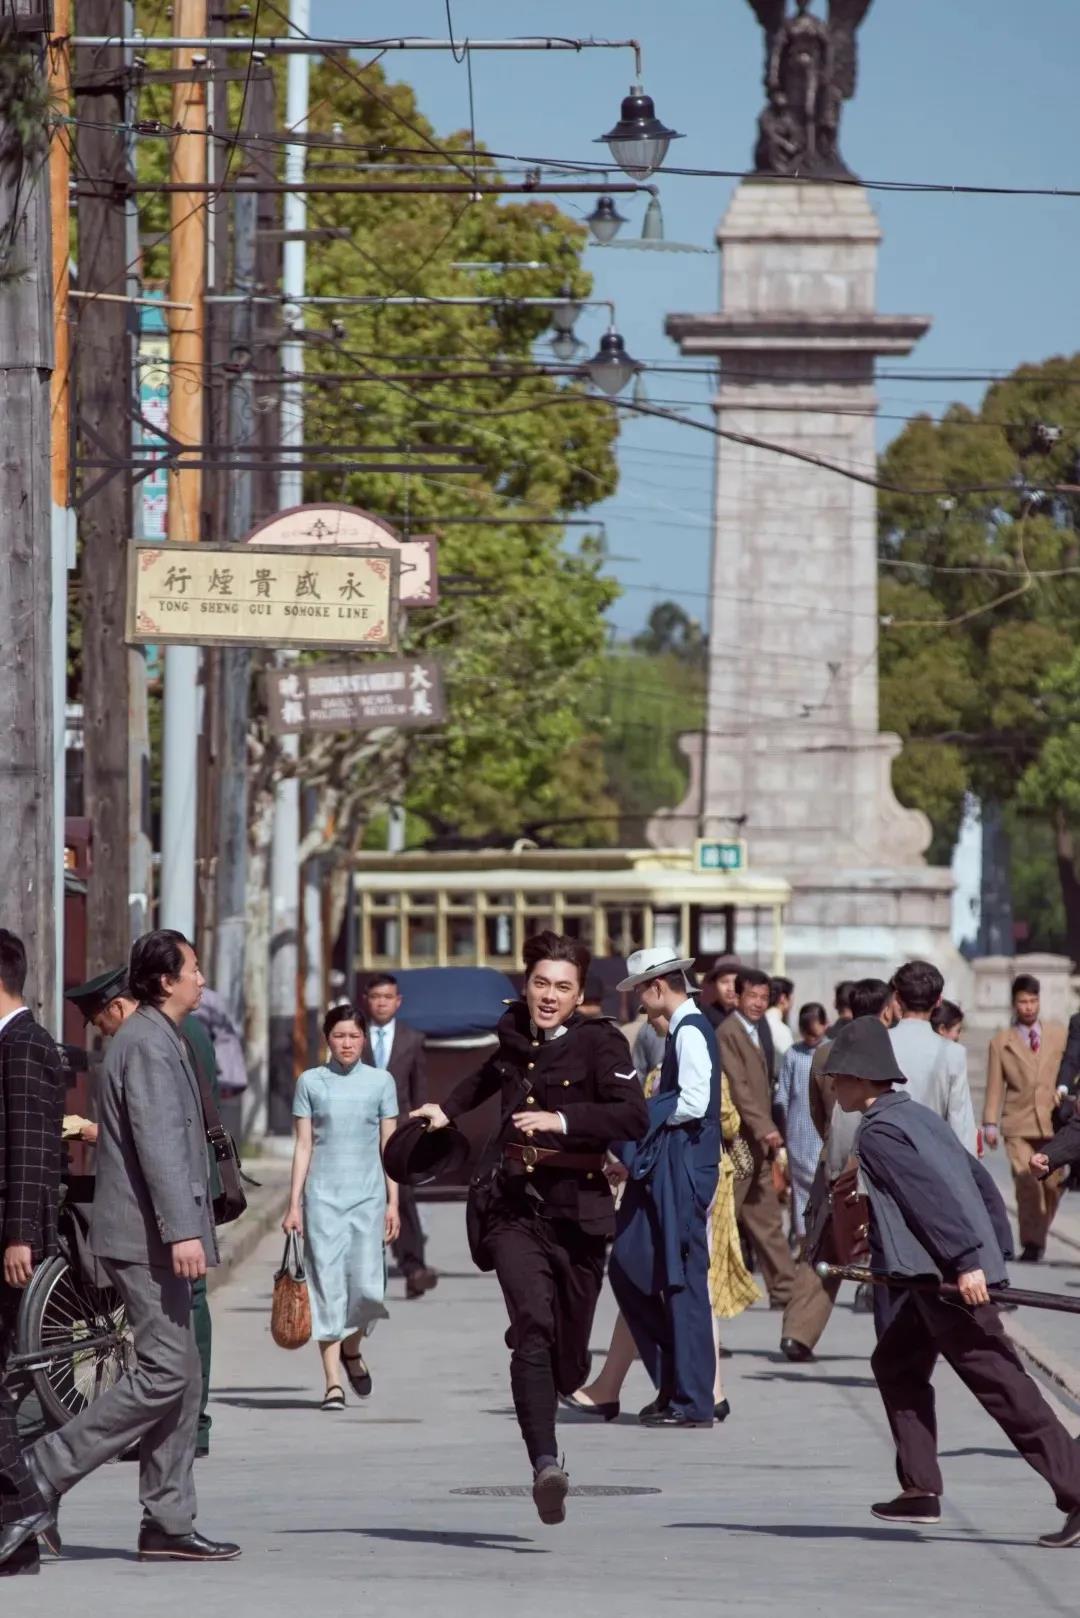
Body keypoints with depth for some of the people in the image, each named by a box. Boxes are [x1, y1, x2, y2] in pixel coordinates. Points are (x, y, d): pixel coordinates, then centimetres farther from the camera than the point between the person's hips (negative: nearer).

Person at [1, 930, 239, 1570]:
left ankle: (170, 1524, 9)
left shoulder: (160, 1039, 19)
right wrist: (183, 1230, -29)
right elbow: (158, 1140, -23)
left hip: (156, 1236, 11)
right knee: (164, 1373, -13)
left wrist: (187, 1229, 27)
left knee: (182, 1381, 9)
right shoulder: (149, 1043, -13)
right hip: (147, 1235, -11)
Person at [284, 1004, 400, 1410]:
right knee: (328, 1286, -4)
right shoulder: (311, 1082, 5)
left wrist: (393, 1202, 3)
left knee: (367, 1285, -8)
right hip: (323, 1195, 0)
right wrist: (294, 1204, 1)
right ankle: (333, 1382, -2)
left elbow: (389, 1145, 8)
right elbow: (303, 1145, 5)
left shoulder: (380, 1081, 6)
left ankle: (352, 1349, 23)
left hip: (367, 1195, 0)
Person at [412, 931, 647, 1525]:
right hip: (516, 1210, 2)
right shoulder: (515, 1031, 10)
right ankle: (545, 1463, -33)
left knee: (567, 1363, 8)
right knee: (532, 1325, -24)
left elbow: (633, 1116, -20)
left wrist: (562, 1120, -26)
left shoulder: (600, 1042, -5)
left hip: (577, 1213, -2)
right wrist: (448, 1109, 35)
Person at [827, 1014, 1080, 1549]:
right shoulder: (920, 1117, 19)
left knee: (1001, 1385, -11)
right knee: (896, 1364, 19)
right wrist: (996, 1253, 20)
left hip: (949, 1279, -10)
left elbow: (930, 1194, -21)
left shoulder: (876, 1133, -10)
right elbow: (980, 1182, 20)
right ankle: (920, 1490, 19)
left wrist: (965, 1261, -25)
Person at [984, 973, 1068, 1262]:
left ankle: (1038, 1235, 20)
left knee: (1053, 1184, -1)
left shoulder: (1059, 1035, 13)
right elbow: (995, 1086, 7)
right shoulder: (1001, 1042, 9)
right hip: (1019, 1124, -1)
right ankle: (1032, 1243, -4)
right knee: (1027, 1186, -10)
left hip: (1053, 1120, 1)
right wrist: (990, 1123, 2)